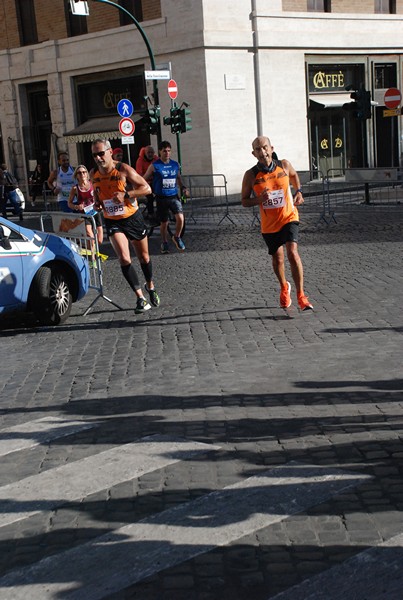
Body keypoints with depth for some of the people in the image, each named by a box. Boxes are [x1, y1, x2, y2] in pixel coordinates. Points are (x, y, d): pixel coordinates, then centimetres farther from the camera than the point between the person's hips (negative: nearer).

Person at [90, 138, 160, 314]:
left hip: (133, 218, -2)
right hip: (112, 222, 2)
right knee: (124, 259, -18)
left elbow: (147, 188, -15)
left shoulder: (123, 169, -16)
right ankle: (140, 298, -11)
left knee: (143, 256, 14)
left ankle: (150, 286, 42)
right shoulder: (94, 174, -3)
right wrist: (97, 203, -4)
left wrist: (126, 195, -27)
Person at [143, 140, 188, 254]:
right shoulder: (154, 166, -6)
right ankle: (164, 243, 31)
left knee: (180, 218, -17)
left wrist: (183, 187, 7)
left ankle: (177, 237, 9)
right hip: (161, 198, -2)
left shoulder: (175, 164, 5)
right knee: (164, 223, 7)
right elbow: (144, 180, 3)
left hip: (174, 196, 2)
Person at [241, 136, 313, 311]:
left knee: (292, 253, -19)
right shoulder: (251, 175, -11)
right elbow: (244, 201, -4)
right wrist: (259, 199, -23)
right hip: (269, 223, 1)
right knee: (277, 258, 14)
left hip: (288, 217, -1)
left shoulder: (284, 165, -6)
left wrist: (298, 191, 4)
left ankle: (301, 296, -13)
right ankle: (284, 288, 44)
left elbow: (294, 175, 18)